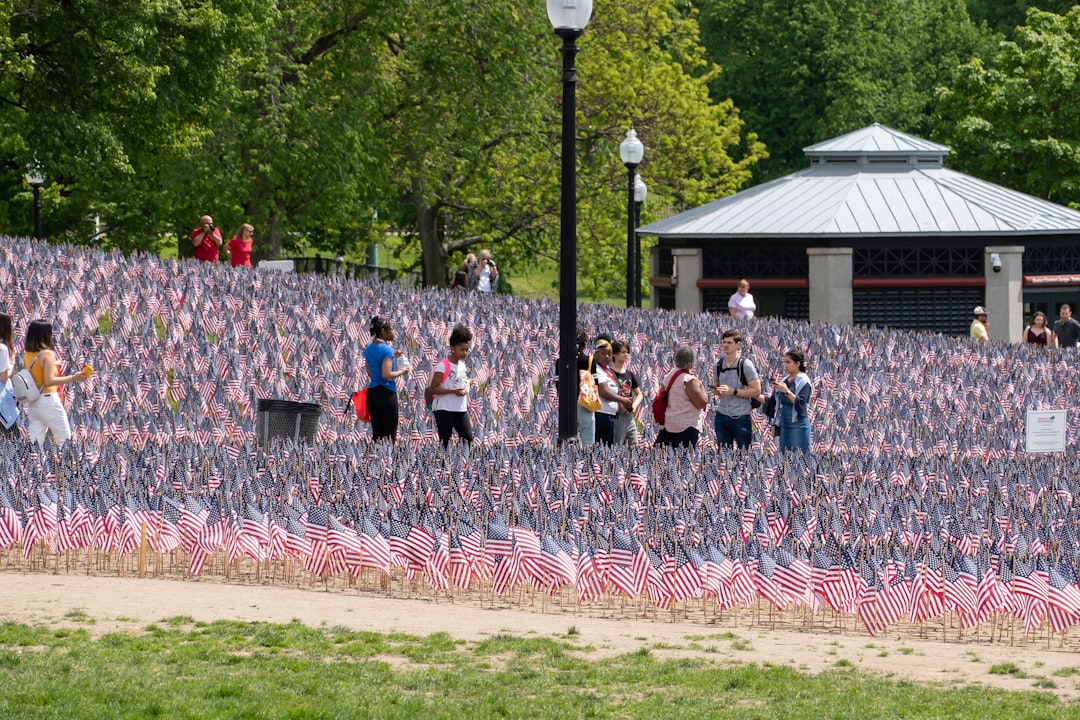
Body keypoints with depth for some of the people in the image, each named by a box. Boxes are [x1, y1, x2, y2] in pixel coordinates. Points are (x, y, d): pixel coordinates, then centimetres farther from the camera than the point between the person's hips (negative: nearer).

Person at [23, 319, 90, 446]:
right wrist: (73, 378, -21)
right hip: (48, 400, -7)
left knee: (36, 442, 6)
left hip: (32, 402, 7)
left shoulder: (27, 355, 7)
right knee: (64, 438, 4)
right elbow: (49, 381, -21)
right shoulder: (47, 354, -14)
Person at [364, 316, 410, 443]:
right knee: (390, 434, -3)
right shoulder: (386, 350, -14)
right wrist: (402, 372, -6)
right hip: (387, 393, -7)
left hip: (372, 393, 7)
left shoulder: (369, 349, 10)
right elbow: (386, 375, -21)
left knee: (376, 433, 8)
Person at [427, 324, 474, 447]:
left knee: (468, 440, -3)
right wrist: (453, 391, -22)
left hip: (461, 410, 7)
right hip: (444, 410, -7)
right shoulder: (443, 366, -12)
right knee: (445, 442, -1)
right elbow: (432, 389, -15)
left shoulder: (463, 366, 11)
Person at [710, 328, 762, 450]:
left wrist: (733, 391, -18)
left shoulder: (745, 364, -7)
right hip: (722, 416, 6)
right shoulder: (719, 365, 11)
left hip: (740, 417, -6)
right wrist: (716, 391, 0)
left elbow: (756, 391, -10)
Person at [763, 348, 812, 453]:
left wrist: (787, 391, -21)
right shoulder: (784, 381, 12)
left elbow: (801, 404, -18)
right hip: (784, 424, 7)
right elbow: (771, 402, 16)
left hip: (798, 426, -7)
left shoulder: (803, 382, -7)